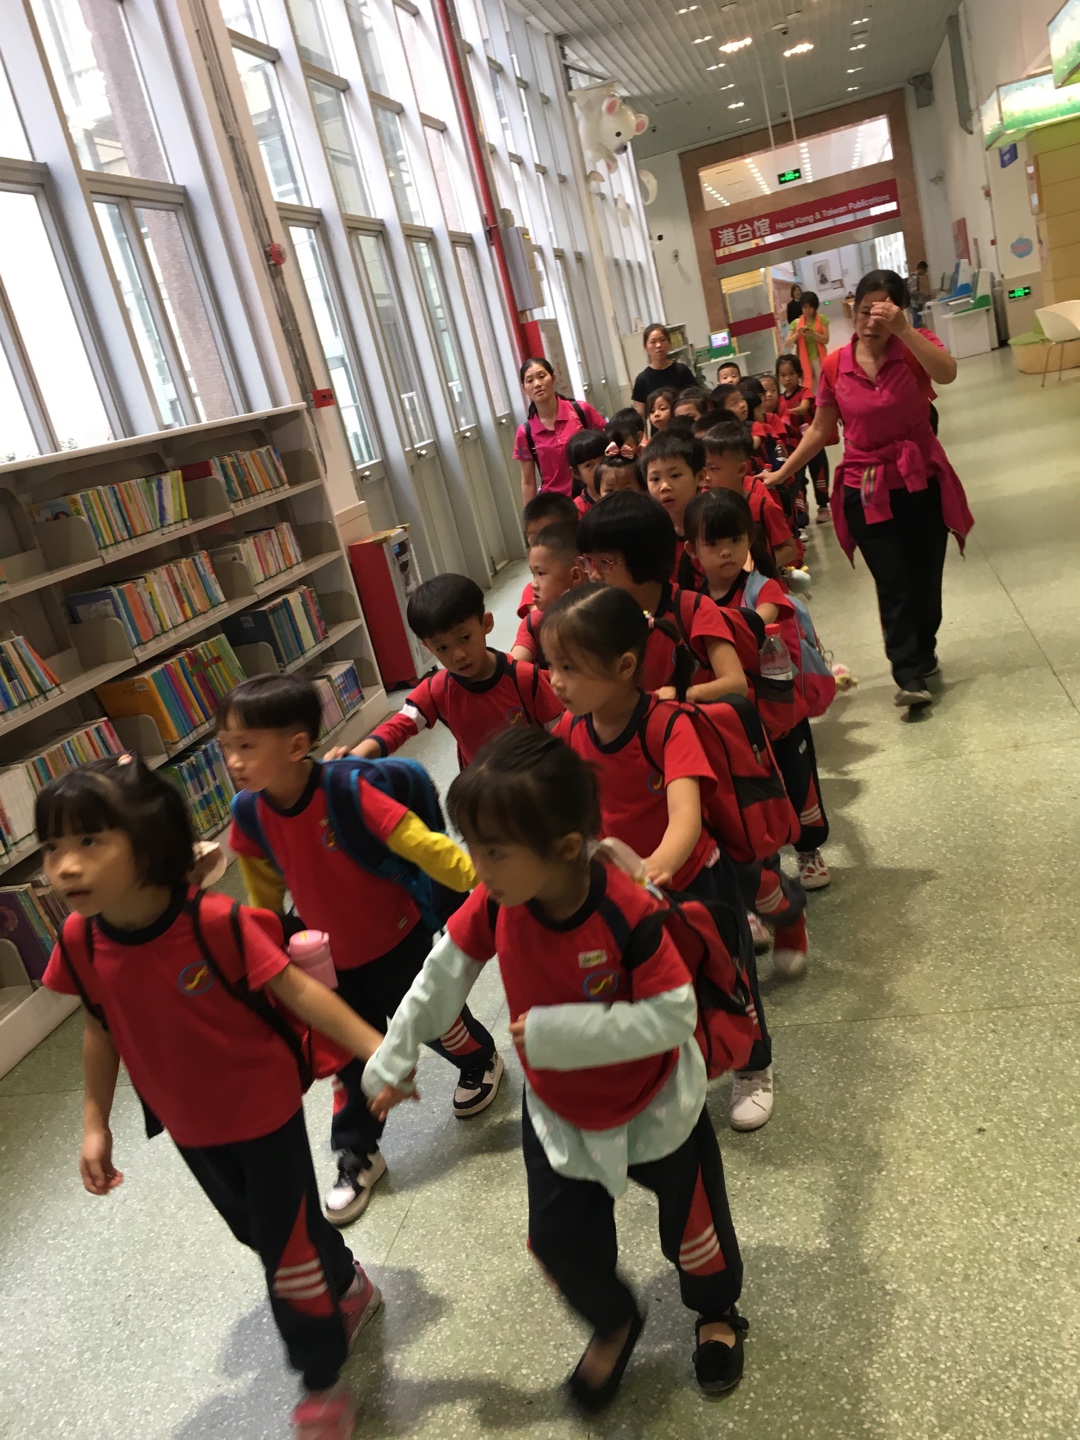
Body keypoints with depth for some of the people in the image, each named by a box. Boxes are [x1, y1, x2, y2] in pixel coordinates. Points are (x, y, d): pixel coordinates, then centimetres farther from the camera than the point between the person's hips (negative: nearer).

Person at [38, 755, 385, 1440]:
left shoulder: (216, 923, -32)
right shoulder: (80, 941, -16)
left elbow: (297, 989, -25)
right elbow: (101, 1029, 0)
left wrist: (377, 1049, -30)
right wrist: (96, 1123, 6)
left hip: (266, 1110, -5)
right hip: (190, 1128, 5)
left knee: (286, 1243, 8)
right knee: (260, 1230, 25)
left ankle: (323, 1384, 36)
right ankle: (348, 1289, 56)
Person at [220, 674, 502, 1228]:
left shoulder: (347, 790, -33)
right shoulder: (249, 817, -17)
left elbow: (421, 844, -33)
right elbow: (265, 900, 0)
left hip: (399, 939, -3)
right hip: (335, 959, 4)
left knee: (433, 1020, 18)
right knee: (350, 1056, 14)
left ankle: (482, 1062, 51)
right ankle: (358, 1157, 35)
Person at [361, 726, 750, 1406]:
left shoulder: (627, 912, -37)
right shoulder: (496, 903, -22)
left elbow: (674, 1014, -34)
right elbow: (448, 969, -6)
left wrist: (560, 1030, -36)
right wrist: (397, 1053, 1)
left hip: (655, 1108, -3)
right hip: (560, 1113, 4)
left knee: (692, 1228, 20)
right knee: (560, 1238, 15)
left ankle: (717, 1312, 54)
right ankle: (614, 1325, 49)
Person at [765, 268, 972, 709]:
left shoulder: (915, 347, -6)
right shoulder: (834, 367, -2)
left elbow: (947, 373, -29)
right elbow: (821, 430, 7)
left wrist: (904, 331, -36)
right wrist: (782, 473, 7)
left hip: (921, 482, 0)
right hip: (866, 491, 0)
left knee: (925, 578, 10)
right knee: (893, 585, -6)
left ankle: (923, 656, 32)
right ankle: (909, 676, -7)